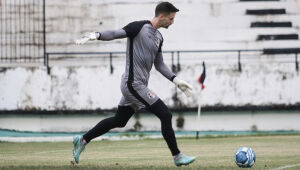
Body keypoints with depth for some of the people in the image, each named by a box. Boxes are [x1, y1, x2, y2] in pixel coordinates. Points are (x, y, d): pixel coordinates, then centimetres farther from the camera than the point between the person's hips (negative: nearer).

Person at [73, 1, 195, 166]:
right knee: (165, 115, -10)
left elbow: (159, 64, 24)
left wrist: (176, 80, 18)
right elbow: (115, 34, -19)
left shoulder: (158, 37, 16)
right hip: (133, 84, -9)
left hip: (139, 85, 9)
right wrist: (96, 35, -37)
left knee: (118, 121, 16)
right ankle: (177, 156, -1)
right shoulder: (139, 27, -10)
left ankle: (82, 140, 28)